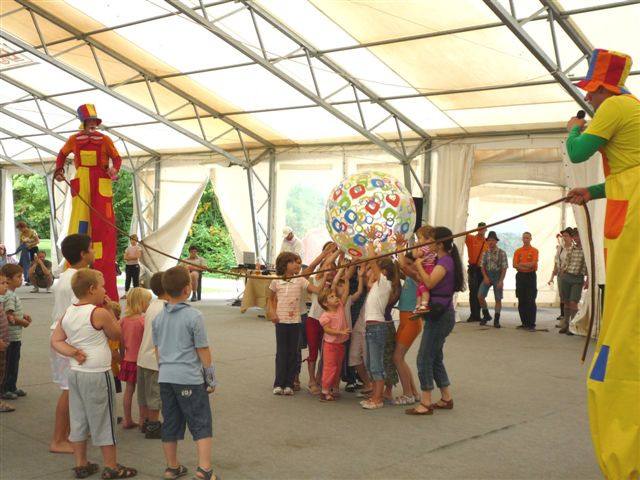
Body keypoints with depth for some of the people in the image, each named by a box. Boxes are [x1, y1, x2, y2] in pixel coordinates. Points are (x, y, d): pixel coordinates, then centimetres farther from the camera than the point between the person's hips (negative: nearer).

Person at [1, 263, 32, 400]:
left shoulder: (12, 294, 12)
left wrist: (23, 316, 8)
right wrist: (23, 322, -13)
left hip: (16, 337, 10)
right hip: (12, 337, -10)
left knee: (14, 362, 17)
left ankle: (12, 387, 27)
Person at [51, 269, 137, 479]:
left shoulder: (68, 313, 5)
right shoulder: (100, 313, -16)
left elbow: (56, 341, 5)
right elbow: (116, 334, -2)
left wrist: (73, 352, -5)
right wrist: (109, 309, 1)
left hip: (75, 373, 7)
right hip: (98, 375, -7)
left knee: (78, 420, 14)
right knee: (104, 421, 3)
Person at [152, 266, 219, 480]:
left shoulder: (158, 318, 6)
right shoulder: (194, 316, -12)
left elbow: (157, 349, 14)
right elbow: (203, 351, -8)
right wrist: (211, 378, 1)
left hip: (166, 377, 6)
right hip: (190, 378, -6)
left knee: (170, 424, 14)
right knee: (201, 425, 1)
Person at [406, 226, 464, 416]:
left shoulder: (445, 261, -15)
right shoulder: (444, 260, 15)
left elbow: (429, 282, -26)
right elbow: (427, 282, 12)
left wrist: (418, 264, -17)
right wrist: (418, 266, 2)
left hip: (440, 315, -10)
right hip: (440, 314, 10)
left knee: (425, 358, -7)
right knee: (435, 357, 16)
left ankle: (426, 403, -4)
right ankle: (446, 398, 24)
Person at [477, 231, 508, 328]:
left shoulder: (502, 253, -7)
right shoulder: (485, 253, 4)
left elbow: (504, 268, -7)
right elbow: (482, 266, 7)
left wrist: (501, 281, -13)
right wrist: (485, 277, -8)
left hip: (497, 276, -3)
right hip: (487, 275, 3)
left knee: (498, 299, 1)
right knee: (480, 296, -8)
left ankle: (496, 320, 13)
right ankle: (486, 315, 12)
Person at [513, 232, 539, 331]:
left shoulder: (534, 251, 1)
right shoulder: (518, 251, 9)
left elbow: (533, 264, -12)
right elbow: (515, 265, -2)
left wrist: (521, 264, -5)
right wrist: (527, 267, -13)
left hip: (531, 276, -3)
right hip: (520, 276, 3)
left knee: (531, 301, -6)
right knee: (521, 301, 5)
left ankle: (531, 324, -5)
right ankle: (524, 322, 13)